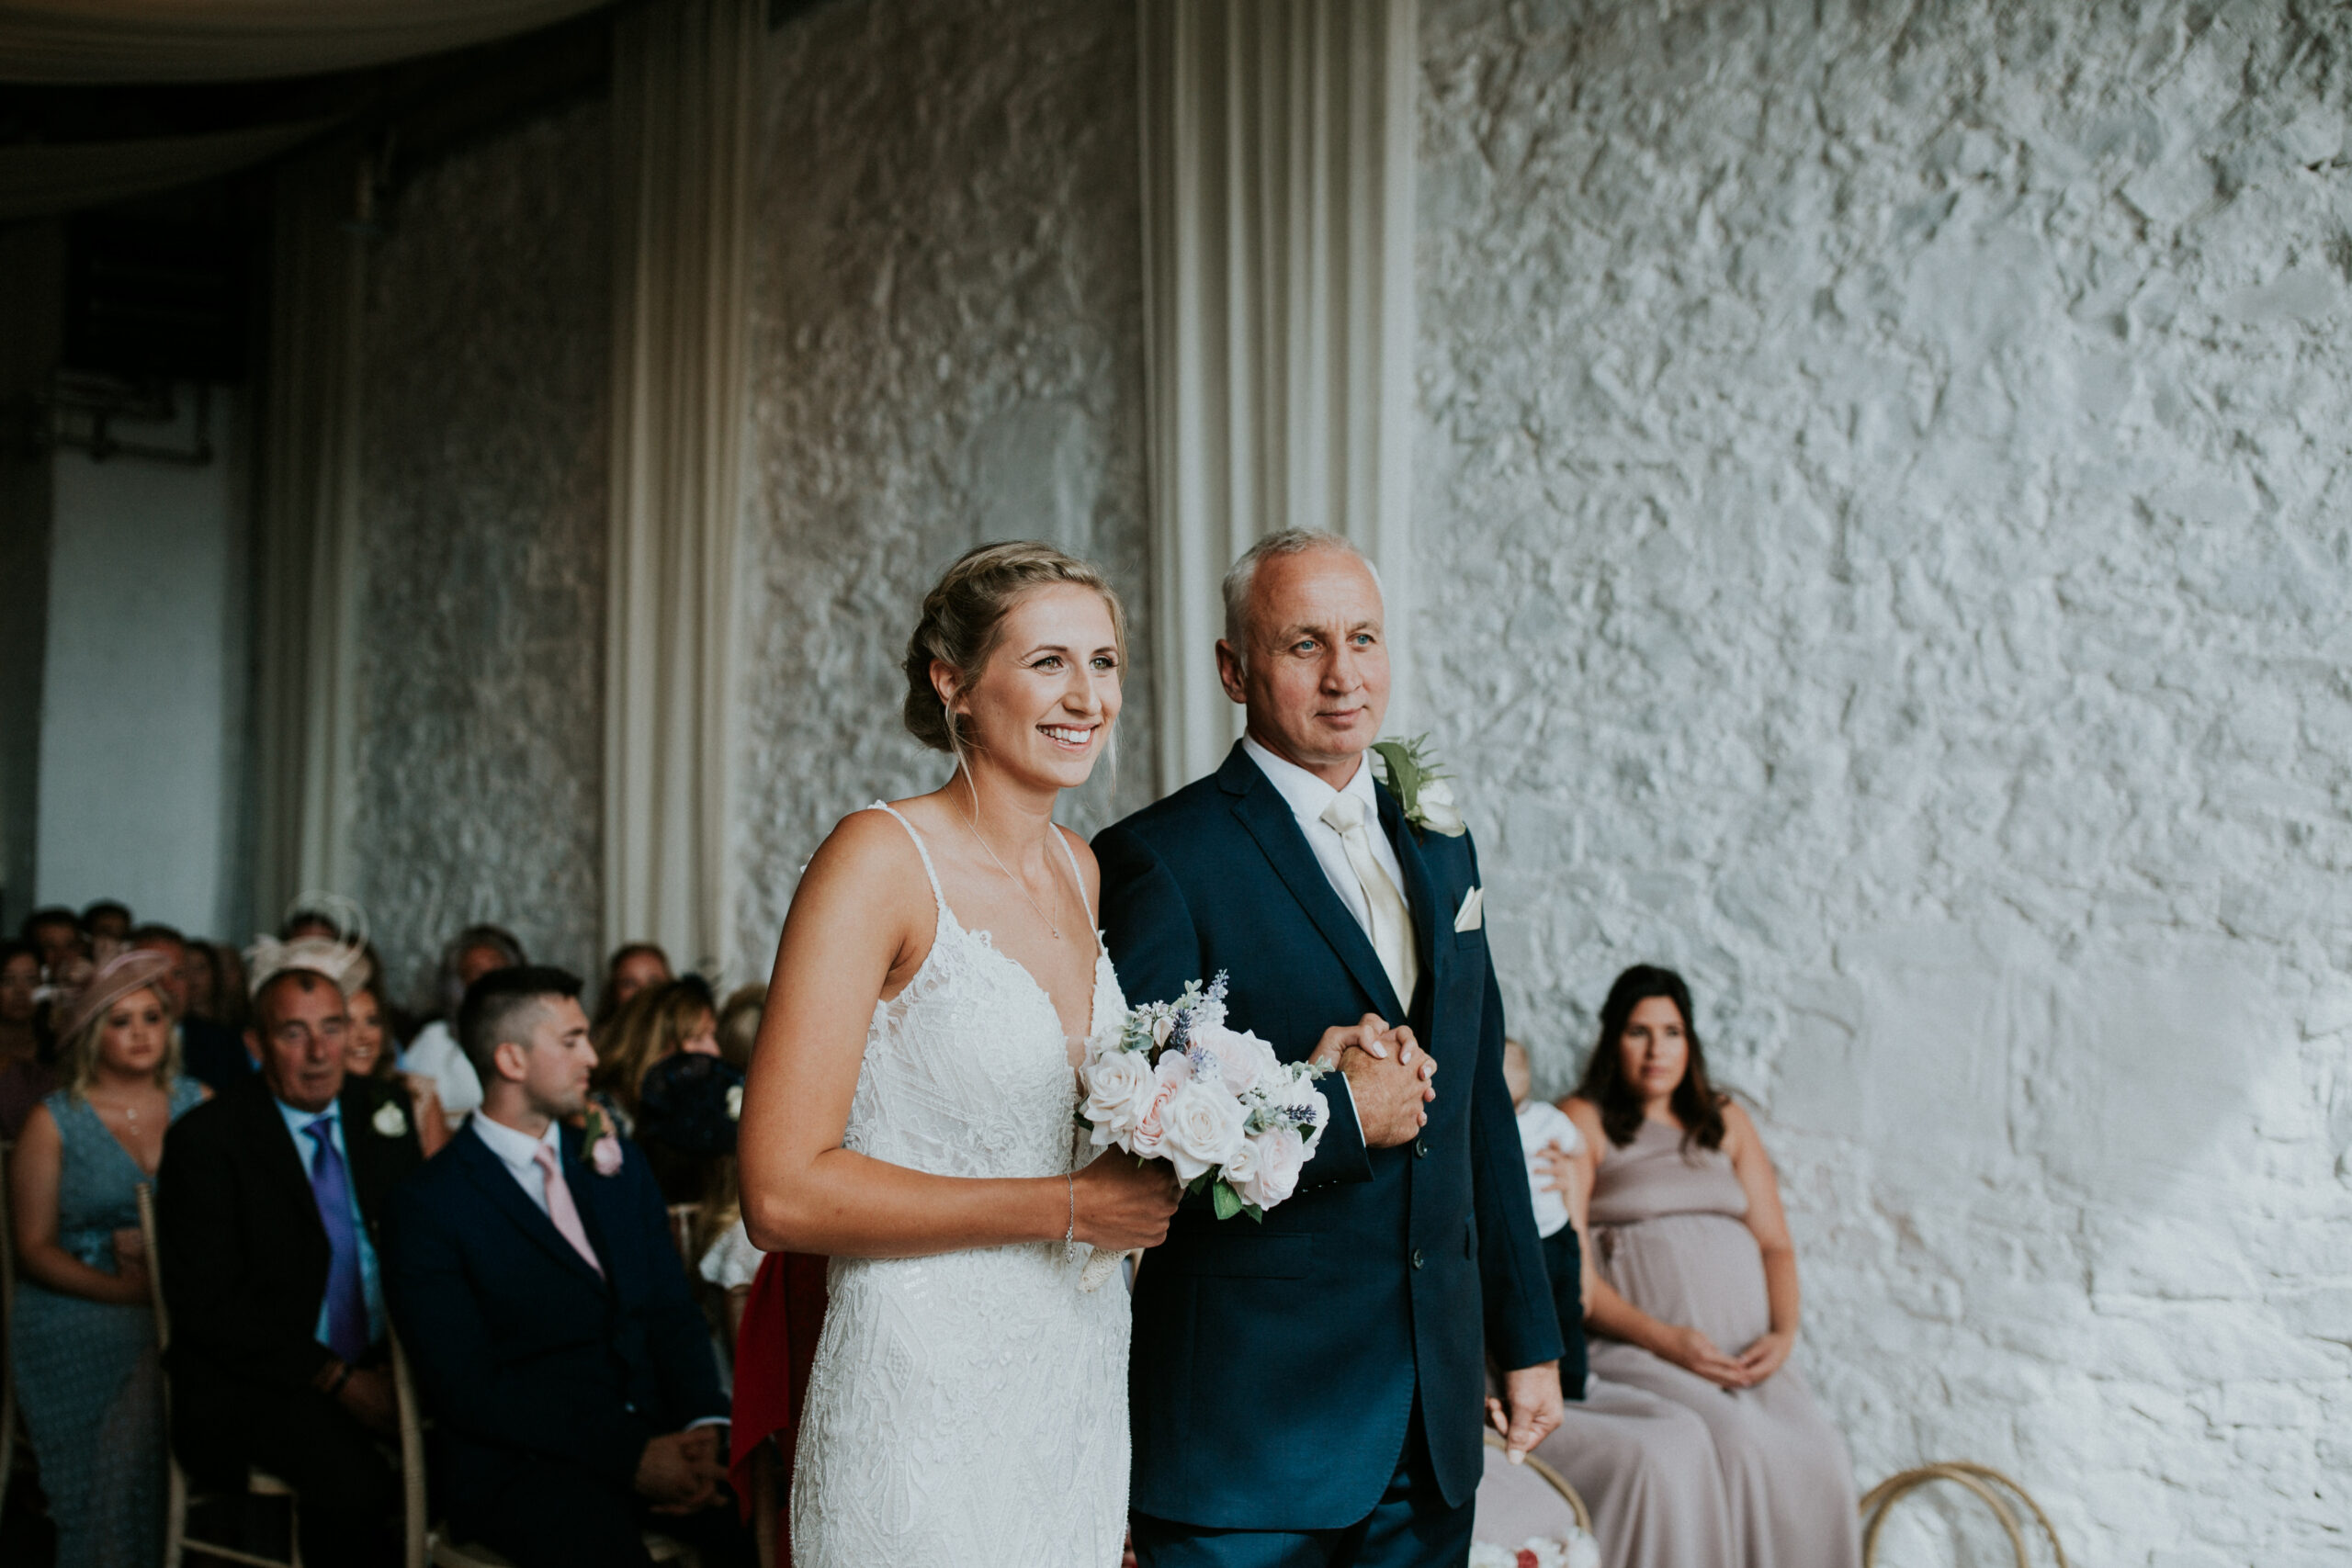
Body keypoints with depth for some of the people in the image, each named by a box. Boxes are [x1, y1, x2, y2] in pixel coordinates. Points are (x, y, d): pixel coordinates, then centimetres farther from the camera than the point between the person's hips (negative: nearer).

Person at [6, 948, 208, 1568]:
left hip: (180, 1316, 1)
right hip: (77, 1320, -1)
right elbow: (35, 1248, 1)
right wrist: (126, 1289, -14)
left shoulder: (198, 1105, 12)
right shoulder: (53, 1121, 6)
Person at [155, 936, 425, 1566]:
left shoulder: (383, 1110, 8)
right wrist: (335, 1379, -17)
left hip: (378, 1364, 6)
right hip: (256, 1379, -5)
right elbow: (205, 1302, -11)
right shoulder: (206, 1138, -7)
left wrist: (403, 1355, -7)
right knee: (358, 1487, -32)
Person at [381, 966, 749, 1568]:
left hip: (654, 1425, 5)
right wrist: (630, 1453, -18)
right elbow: (468, 1389, -9)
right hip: (522, 1463, -5)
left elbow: (674, 1312, 13)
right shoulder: (427, 1207, -2)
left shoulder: (618, 1164, 17)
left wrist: (706, 1424, -8)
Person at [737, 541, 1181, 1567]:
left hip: (1082, 1394, 7)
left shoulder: (1080, 870, 8)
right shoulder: (879, 859, -14)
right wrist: (1068, 1206, -18)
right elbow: (782, 1194, -20)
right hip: (928, 1397, -7)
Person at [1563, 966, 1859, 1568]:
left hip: (1746, 1354, 5)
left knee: (1820, 1455, -24)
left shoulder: (1727, 1122, 25)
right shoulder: (1581, 1121, 7)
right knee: (1739, 1444, -32)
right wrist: (1662, 1338, -14)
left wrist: (1784, 1333, -1)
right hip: (1639, 1352, -4)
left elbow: (1774, 1242, 19)